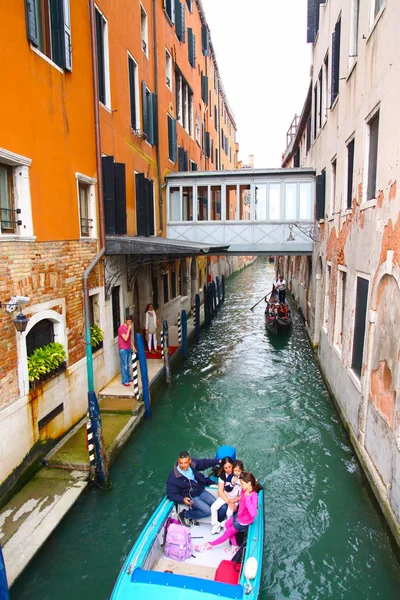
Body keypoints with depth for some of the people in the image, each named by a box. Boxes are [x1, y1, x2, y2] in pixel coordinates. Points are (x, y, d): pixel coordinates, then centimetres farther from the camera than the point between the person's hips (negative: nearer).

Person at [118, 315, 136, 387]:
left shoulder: (129, 328, 9)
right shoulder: (121, 328, -16)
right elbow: (125, 339, -23)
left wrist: (133, 346, 14)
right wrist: (128, 329, -23)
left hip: (129, 349, 8)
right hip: (123, 349, -8)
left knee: (128, 365, 16)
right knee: (124, 366, -2)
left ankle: (128, 378, 27)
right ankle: (125, 381, 3)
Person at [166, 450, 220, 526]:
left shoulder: (193, 464, -14)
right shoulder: (173, 477, -26)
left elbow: (204, 463, 4)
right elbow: (171, 494, -18)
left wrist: (218, 461, 5)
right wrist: (182, 499, -33)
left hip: (201, 491, 6)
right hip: (190, 497, -6)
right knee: (208, 511, -18)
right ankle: (185, 514, -1)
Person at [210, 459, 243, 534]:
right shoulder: (223, 476, -4)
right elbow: (220, 491, -7)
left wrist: (233, 501, -20)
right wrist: (228, 502, -20)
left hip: (235, 498, -3)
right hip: (224, 496, 3)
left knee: (229, 512, -26)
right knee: (213, 507, -16)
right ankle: (215, 525, 4)